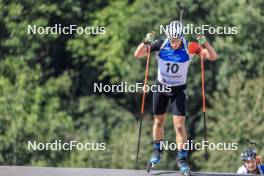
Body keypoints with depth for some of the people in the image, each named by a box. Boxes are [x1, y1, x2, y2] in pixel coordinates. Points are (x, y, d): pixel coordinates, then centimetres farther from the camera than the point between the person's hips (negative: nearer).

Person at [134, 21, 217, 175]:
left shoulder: (189, 47, -22)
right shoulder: (160, 45, -20)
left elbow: (213, 57, -24)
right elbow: (137, 55, -20)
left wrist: (205, 43, -41)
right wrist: (146, 42, -38)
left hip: (179, 90, -2)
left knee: (179, 124, -10)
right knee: (159, 121, 16)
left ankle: (182, 159, 1)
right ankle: (158, 151, 38)